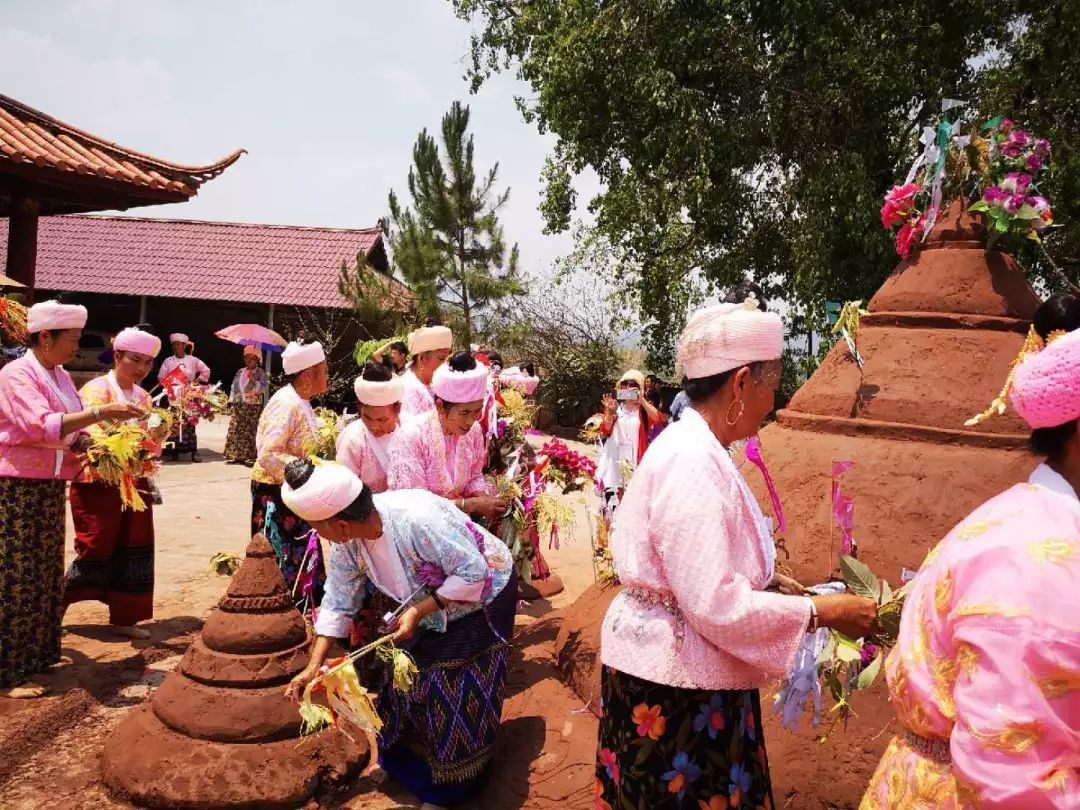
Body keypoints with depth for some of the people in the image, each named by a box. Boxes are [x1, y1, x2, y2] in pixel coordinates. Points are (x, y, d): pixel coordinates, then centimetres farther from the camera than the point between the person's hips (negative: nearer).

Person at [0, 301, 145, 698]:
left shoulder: (61, 376, 11)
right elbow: (42, 427, -29)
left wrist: (89, 443, -3)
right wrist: (103, 411, -34)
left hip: (50, 487, 8)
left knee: (45, 575, 15)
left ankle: (34, 655, 28)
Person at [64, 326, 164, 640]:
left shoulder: (143, 397, 11)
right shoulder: (96, 389, -8)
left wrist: (157, 433, -13)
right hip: (98, 483, -6)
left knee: (133, 551, 6)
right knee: (95, 552, -1)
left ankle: (124, 618, 17)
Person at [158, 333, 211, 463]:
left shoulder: (192, 360, 7)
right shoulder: (168, 361, 7)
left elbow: (206, 370, 15)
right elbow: (161, 378, 3)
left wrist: (198, 380, 6)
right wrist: (169, 385, -11)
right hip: (173, 396, 1)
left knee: (189, 422, -3)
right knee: (173, 423, -4)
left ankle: (193, 451, -3)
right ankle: (174, 451, 1)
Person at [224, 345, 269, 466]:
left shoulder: (261, 373, 0)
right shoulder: (240, 372, 15)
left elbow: (265, 387, -11)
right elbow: (234, 387, 16)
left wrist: (254, 381, -23)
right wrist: (232, 401, 8)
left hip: (254, 407, -5)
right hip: (239, 406, 5)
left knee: (251, 432, -6)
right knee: (235, 430, 3)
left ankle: (250, 457, -2)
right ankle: (235, 455, 11)